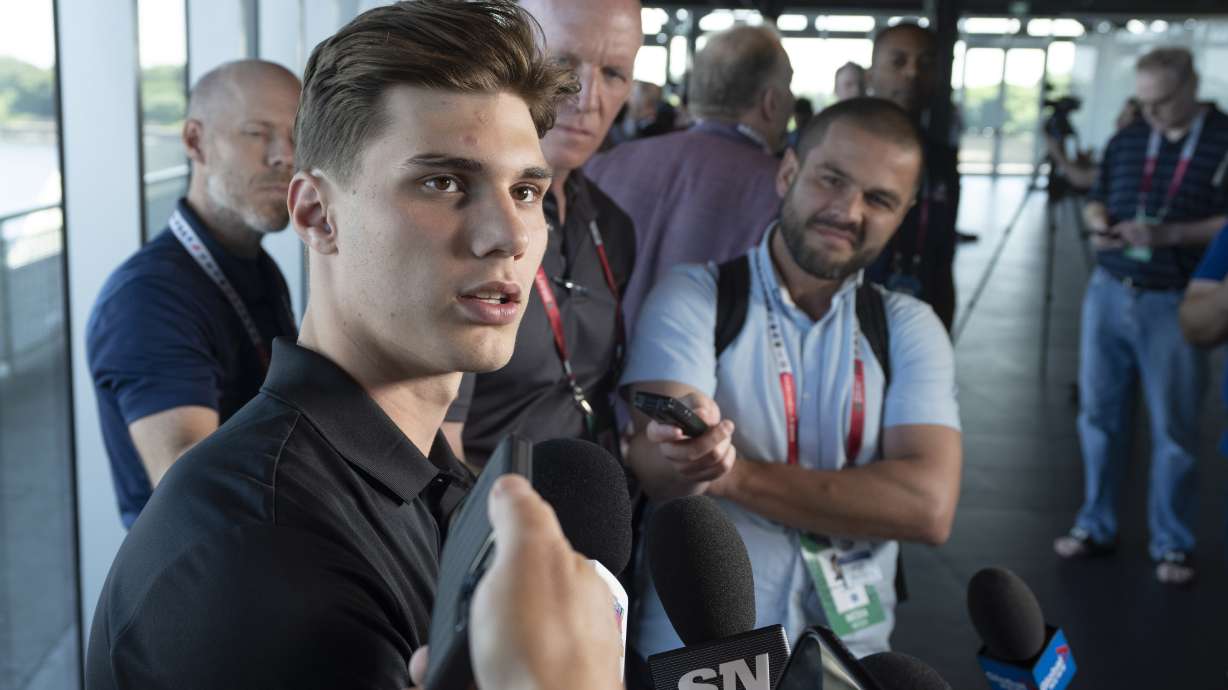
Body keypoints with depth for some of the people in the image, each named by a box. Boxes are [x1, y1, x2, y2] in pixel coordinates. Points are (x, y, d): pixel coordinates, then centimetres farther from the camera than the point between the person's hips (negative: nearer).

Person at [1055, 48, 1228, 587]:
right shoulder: (1126, 142, 10)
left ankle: (1172, 544, 15)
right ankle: (1096, 525, 22)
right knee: (1099, 414, 8)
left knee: (1173, 428, 3)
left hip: (1176, 305, -4)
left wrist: (1170, 234, -21)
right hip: (1108, 293, 4)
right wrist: (1098, 227, -4)